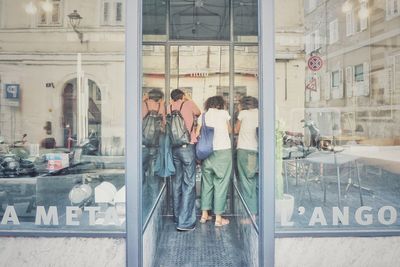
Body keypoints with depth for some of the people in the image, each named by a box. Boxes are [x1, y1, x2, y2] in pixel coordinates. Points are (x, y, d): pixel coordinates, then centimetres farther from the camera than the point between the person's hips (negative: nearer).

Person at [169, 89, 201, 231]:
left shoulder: (169, 108, 7)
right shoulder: (188, 104, -2)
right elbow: (198, 113, 15)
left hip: (173, 148, 5)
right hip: (187, 147, -4)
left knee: (176, 183, 14)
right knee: (189, 184, -1)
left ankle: (177, 217, 25)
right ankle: (184, 222, -2)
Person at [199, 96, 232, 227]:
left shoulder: (204, 115, 10)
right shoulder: (224, 113, 3)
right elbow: (229, 130, 15)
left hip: (207, 152, 4)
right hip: (223, 151, -3)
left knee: (207, 182, 14)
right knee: (221, 183, 3)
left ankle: (204, 214, 20)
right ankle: (218, 217, 7)